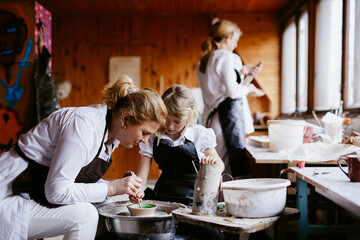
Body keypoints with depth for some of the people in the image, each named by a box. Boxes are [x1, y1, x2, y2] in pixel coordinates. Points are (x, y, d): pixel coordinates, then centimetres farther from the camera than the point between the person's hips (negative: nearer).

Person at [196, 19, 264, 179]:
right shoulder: (226, 56, -8)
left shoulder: (203, 62, 17)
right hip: (229, 114, -9)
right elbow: (232, 91, -15)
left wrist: (246, 74, 18)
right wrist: (249, 88, 3)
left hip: (212, 116, 9)